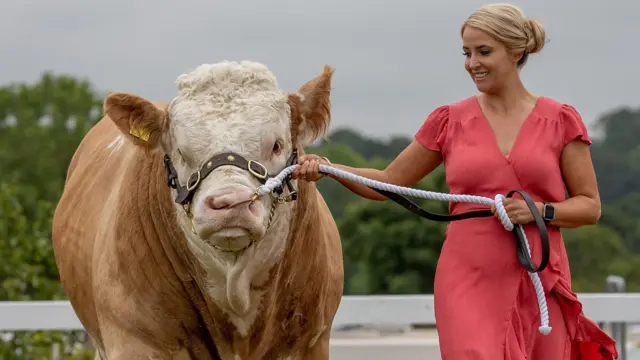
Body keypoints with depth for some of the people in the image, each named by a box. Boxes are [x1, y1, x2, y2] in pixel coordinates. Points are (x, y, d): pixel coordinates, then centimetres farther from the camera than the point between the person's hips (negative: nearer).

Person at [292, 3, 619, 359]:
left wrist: (540, 211, -12)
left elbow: (590, 206, 6)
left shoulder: (560, 120, 3)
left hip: (538, 285, 0)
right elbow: (390, 182, 13)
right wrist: (326, 168, -1)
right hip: (468, 282, 0)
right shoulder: (451, 120, 7)